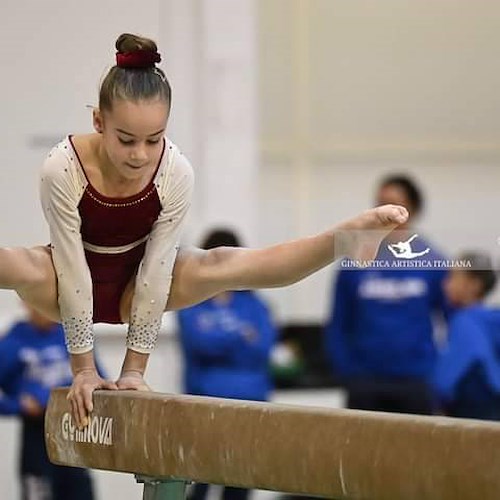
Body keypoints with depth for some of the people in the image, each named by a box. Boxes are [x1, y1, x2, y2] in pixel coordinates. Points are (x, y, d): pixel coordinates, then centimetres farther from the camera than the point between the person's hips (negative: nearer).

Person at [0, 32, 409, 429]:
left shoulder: (176, 172, -25)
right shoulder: (63, 170, -30)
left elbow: (156, 271, -21)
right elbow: (73, 272, -26)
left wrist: (134, 368, -19)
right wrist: (84, 369, -23)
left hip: (133, 288, 1)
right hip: (71, 283, -1)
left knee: (220, 267, -28)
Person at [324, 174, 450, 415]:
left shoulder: (431, 262, 1)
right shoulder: (355, 264, 3)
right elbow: (336, 327, 7)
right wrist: (346, 373, -1)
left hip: (416, 386, 0)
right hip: (364, 386, 0)